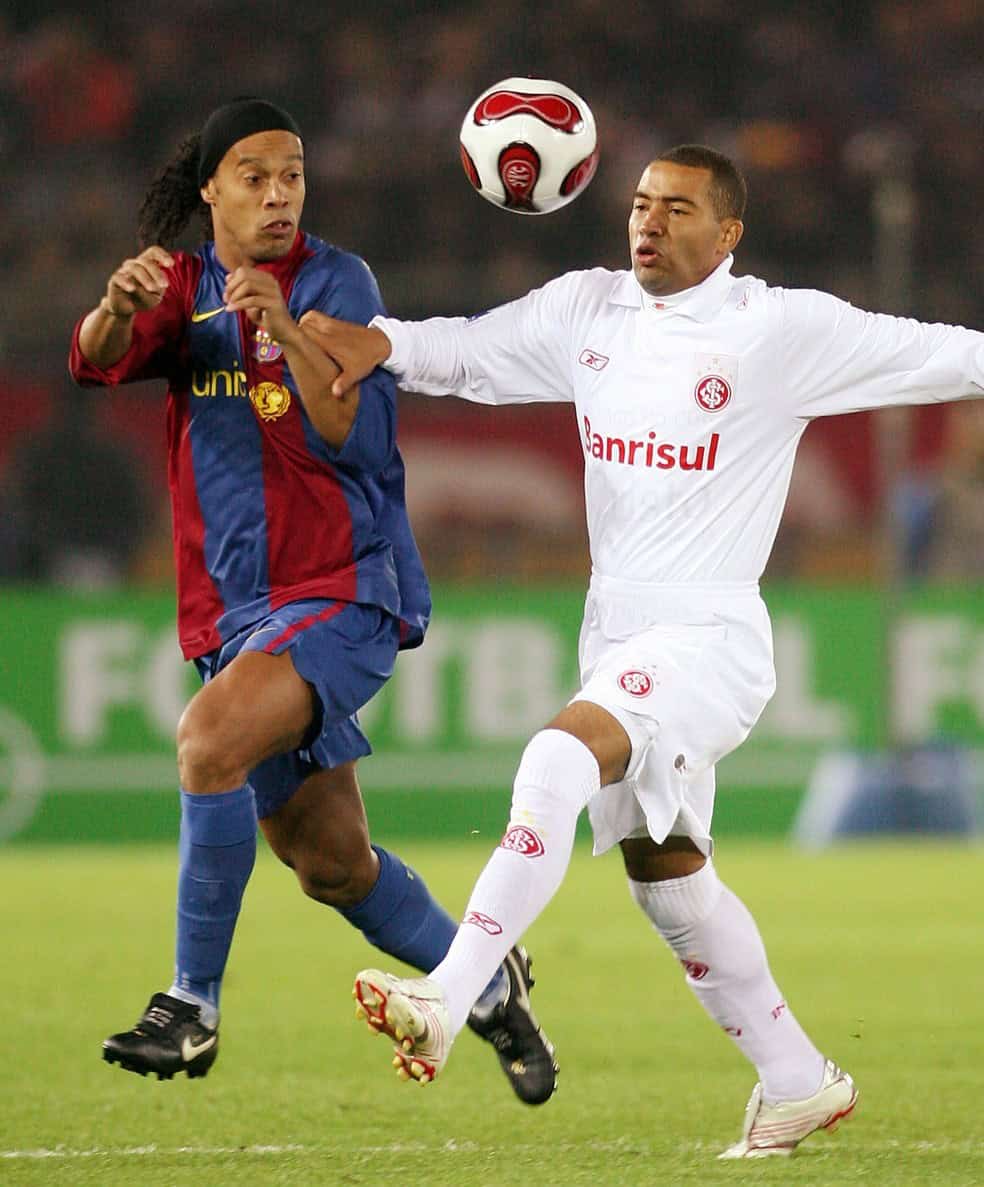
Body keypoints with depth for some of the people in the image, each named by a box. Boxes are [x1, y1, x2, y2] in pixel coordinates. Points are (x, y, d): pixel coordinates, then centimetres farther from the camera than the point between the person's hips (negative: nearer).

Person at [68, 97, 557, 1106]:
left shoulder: (336, 282, -5)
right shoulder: (185, 286, 8)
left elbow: (357, 438, -16)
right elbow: (96, 362, -11)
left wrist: (284, 330, -30)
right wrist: (118, 307, -34)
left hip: (340, 593, -6)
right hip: (235, 611, 6)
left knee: (210, 738, -30)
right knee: (328, 863, 10)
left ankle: (193, 1004, -22)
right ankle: (486, 982, 32)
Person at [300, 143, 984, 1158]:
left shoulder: (783, 330, -7)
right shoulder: (590, 309, 8)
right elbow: (471, 353, 12)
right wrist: (379, 342, -6)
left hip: (708, 636, -8)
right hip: (615, 634, 8)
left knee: (561, 756, -31)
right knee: (666, 875, 15)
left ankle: (445, 1004, -38)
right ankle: (797, 1084, 30)